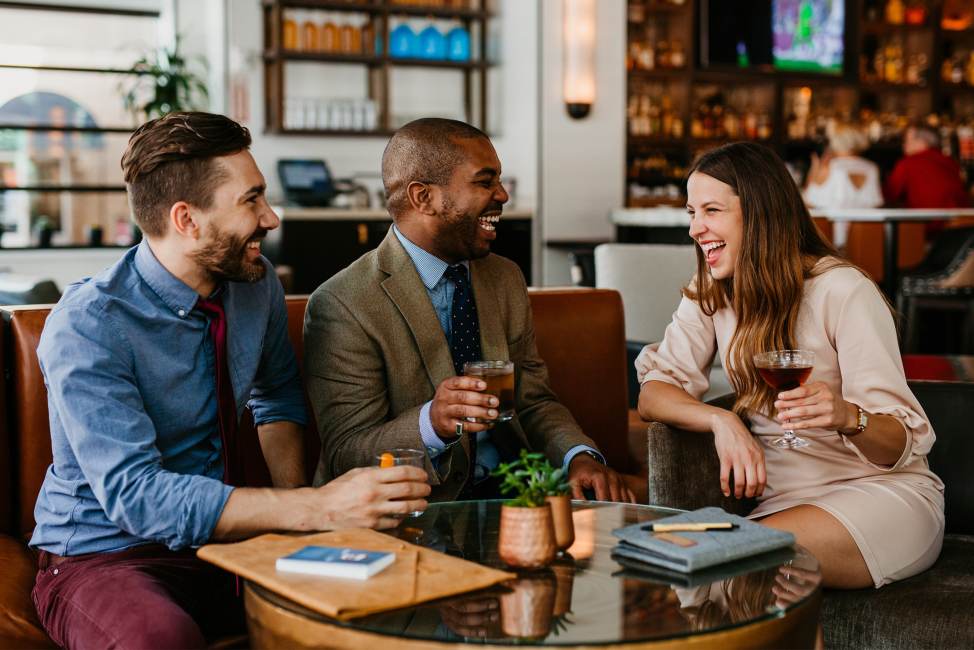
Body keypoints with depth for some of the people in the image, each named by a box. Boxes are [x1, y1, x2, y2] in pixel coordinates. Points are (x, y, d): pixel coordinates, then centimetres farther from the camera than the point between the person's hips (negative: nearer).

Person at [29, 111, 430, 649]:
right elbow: (135, 494, -29)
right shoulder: (86, 327, -20)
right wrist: (317, 509, -36)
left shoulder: (257, 285, 0)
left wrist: (293, 500, 0)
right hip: (104, 558, -5)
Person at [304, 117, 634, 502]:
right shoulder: (340, 306, -12)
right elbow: (345, 453, -13)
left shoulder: (506, 279, 10)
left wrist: (579, 456, -8)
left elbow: (534, 402, 13)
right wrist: (432, 423, -32)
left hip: (509, 496, 4)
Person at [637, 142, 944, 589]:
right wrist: (722, 421, -24)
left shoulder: (843, 291, -12)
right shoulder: (709, 294, 7)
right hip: (783, 497, 4)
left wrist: (848, 417, -37)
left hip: (884, 493, -4)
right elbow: (653, 394, -5)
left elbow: (901, 443, -15)